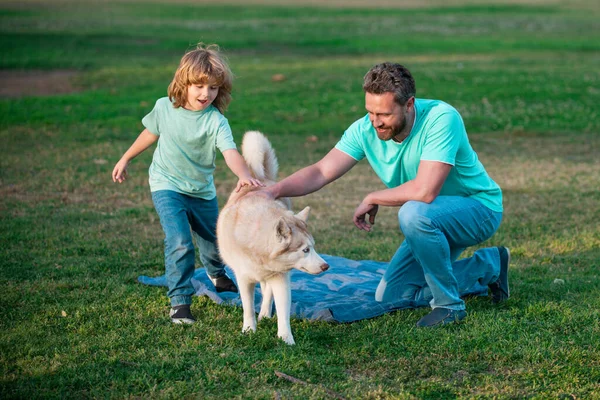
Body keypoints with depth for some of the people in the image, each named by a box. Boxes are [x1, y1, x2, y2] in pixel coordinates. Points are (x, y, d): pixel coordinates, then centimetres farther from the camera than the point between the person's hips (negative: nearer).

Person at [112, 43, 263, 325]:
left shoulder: (216, 121, -20)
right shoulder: (164, 107, -11)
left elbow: (230, 152, -36)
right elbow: (150, 134, 9)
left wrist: (244, 175, -56)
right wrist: (125, 159, 17)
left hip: (202, 191, 1)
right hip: (167, 187, -1)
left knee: (214, 241, 21)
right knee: (179, 244, -19)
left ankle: (217, 275, 54)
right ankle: (179, 302, -9)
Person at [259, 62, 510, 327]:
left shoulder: (441, 118, -32)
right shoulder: (365, 129, -13)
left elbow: (425, 191, -40)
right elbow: (320, 172, -15)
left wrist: (372, 199, -24)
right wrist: (274, 191, -32)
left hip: (479, 208, -7)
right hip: (431, 219, 8)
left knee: (413, 213, -37)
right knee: (390, 296, 6)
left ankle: (448, 304, -15)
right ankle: (488, 266, 20)